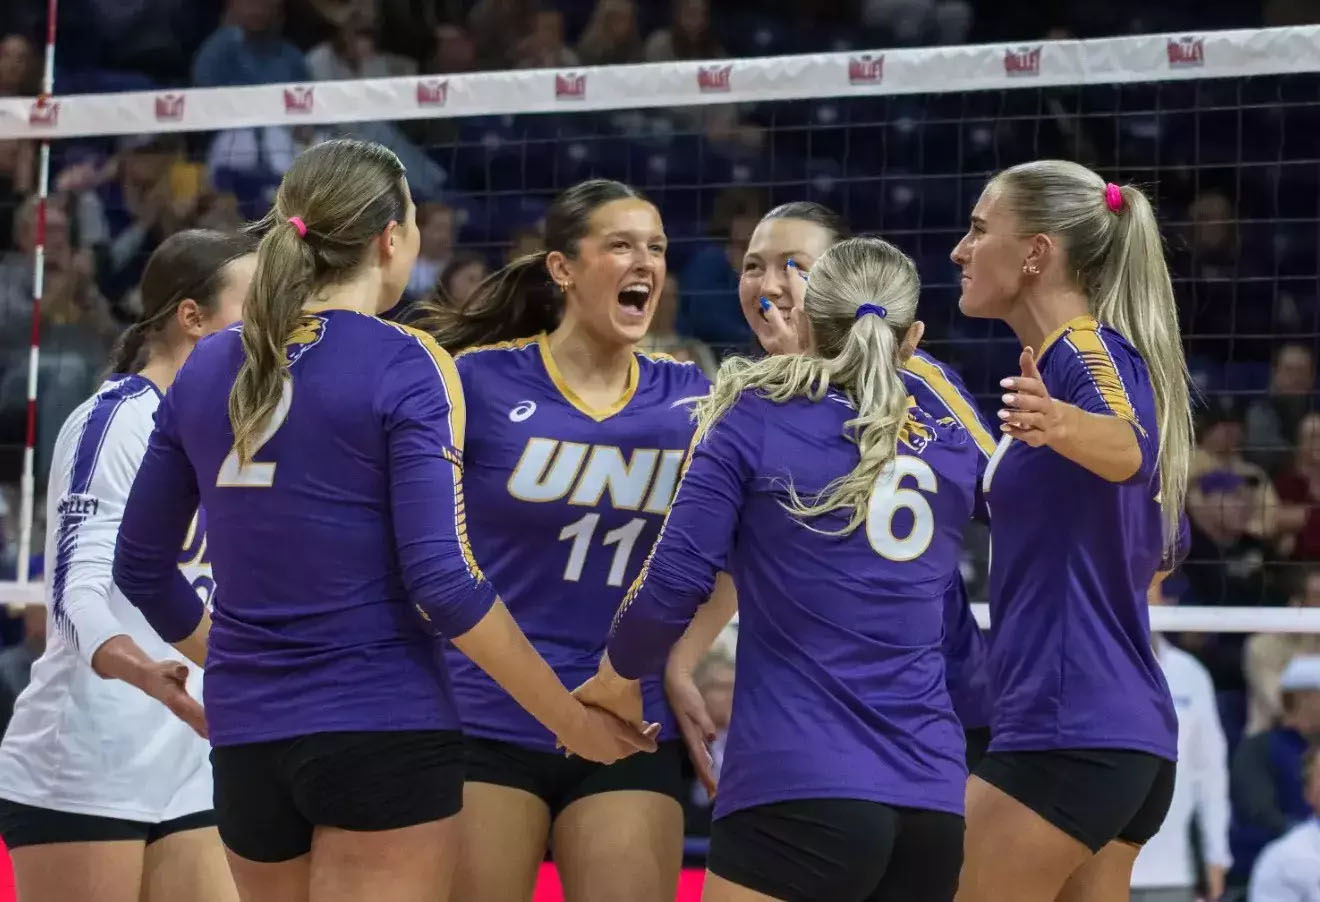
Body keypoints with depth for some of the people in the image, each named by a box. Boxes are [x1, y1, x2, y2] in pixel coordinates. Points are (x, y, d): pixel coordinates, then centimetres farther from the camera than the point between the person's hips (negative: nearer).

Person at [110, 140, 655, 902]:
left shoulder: (208, 367, 7)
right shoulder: (406, 365, -9)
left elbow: (142, 566, 15)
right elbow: (444, 579, -16)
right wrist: (572, 719, -8)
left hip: (245, 737, 6)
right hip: (383, 734, -5)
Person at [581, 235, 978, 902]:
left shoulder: (756, 420, 0)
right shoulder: (953, 451, 14)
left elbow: (677, 578, -6)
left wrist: (617, 677, 13)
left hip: (800, 790, -5)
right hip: (932, 804, 5)